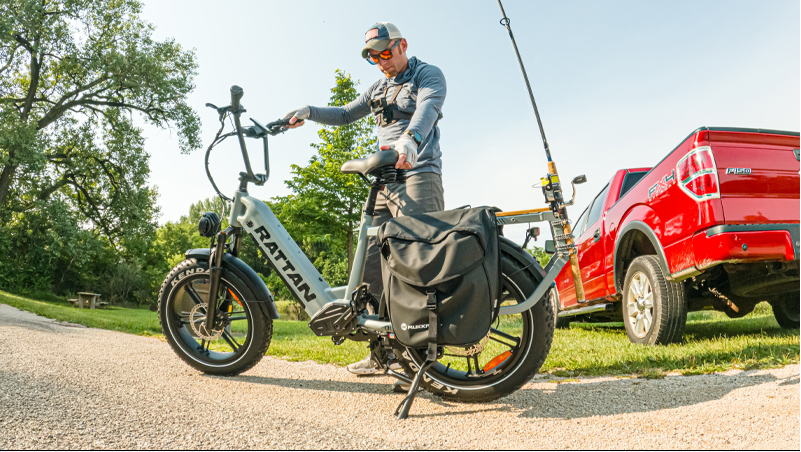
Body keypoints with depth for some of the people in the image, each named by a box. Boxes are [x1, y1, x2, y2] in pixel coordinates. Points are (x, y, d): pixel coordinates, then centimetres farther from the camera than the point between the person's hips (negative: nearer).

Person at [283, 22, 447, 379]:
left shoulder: (428, 75, 4)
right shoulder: (378, 89, 26)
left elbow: (427, 108, -17)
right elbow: (345, 114, 30)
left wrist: (410, 139, -39)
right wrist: (308, 112, 11)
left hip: (418, 177, -7)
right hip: (384, 183, 7)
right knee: (371, 264, 0)